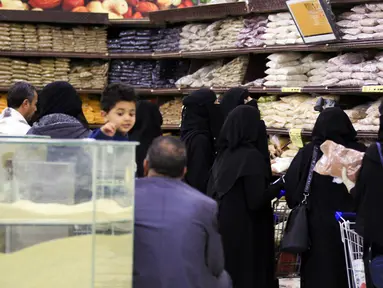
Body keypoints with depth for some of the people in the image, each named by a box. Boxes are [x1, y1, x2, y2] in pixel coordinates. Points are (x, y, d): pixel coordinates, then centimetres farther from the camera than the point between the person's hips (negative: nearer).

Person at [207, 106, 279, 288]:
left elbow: (211, 193, 11)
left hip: (222, 228, 7)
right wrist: (280, 186, -5)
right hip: (246, 233, -7)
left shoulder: (223, 154, 6)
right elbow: (256, 201, -20)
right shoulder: (251, 156, -16)